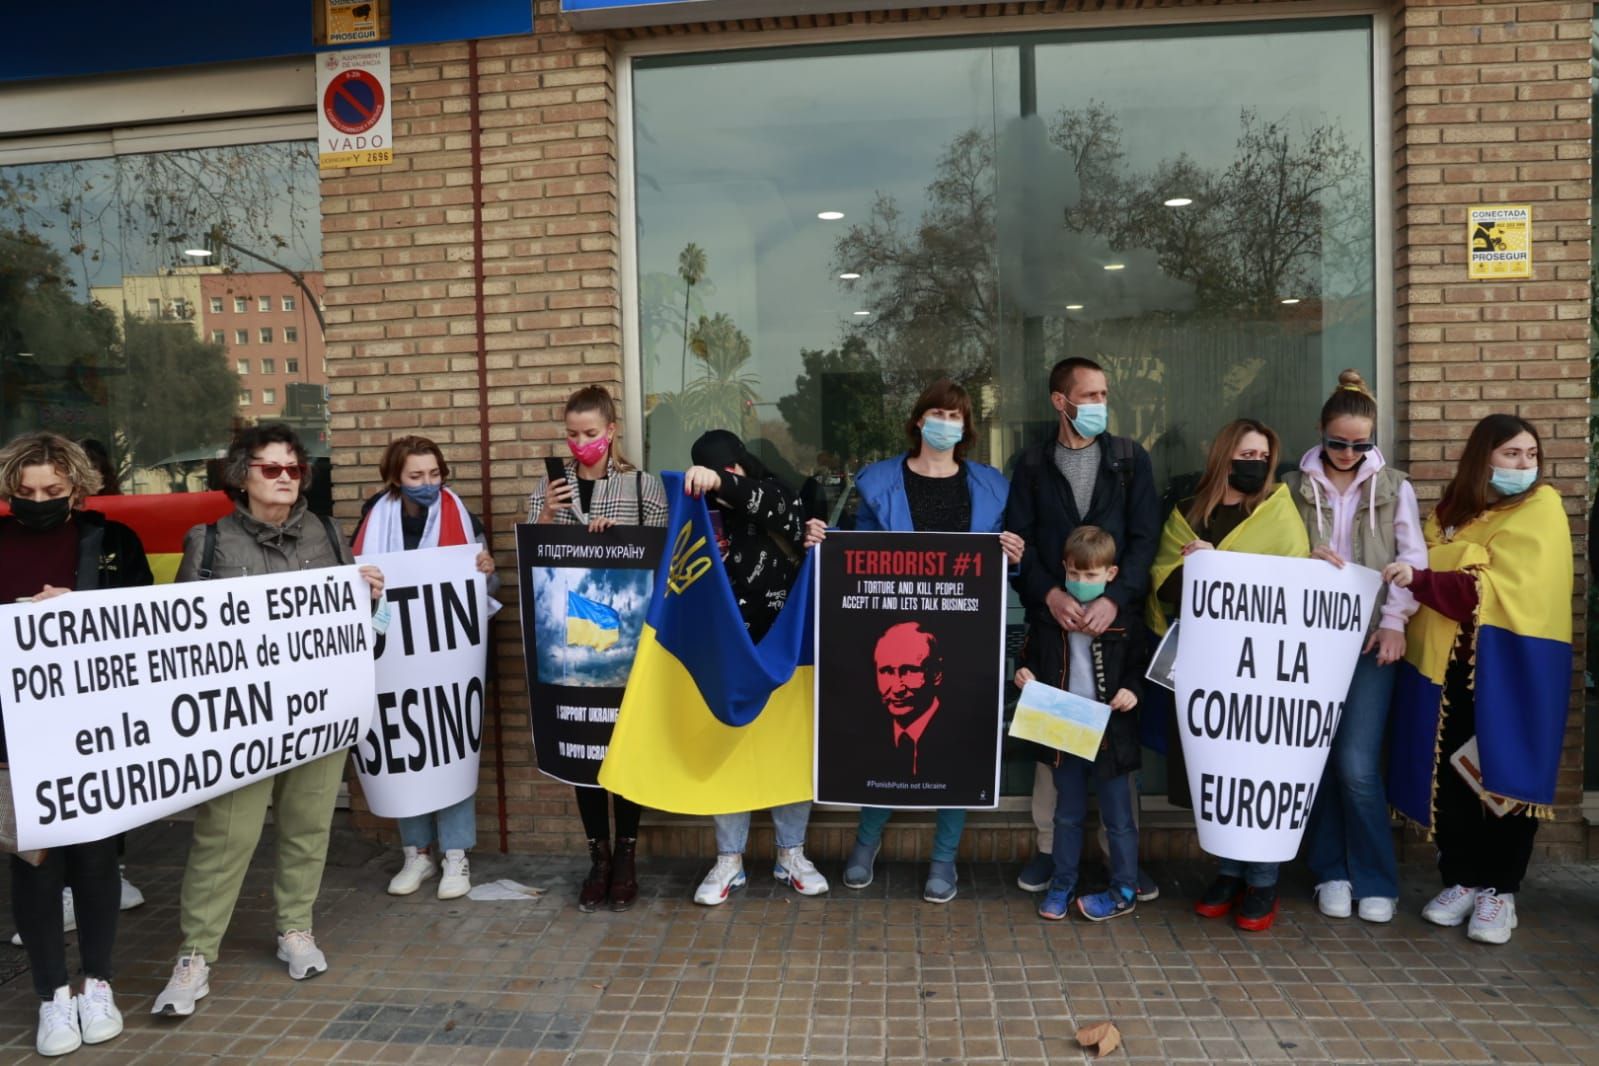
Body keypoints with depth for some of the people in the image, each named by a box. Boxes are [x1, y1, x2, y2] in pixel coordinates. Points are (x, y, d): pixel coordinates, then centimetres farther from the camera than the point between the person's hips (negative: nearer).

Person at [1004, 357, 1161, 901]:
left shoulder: (1130, 458, 10)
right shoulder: (1033, 464, 10)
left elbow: (1145, 536, 2)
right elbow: (1017, 540, 3)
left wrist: (1113, 598, -11)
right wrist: (1050, 595, -12)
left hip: (1116, 617, 0)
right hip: (1051, 618, 0)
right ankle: (1049, 846, 15)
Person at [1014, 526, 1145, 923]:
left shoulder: (1124, 618, -7)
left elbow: (1140, 664, 1)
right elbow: (1032, 655, 13)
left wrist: (1131, 690, -17)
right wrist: (1025, 674, -7)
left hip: (1110, 734, -3)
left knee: (1118, 817, 10)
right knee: (1067, 815, 16)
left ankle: (1124, 890, 23)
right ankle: (1062, 885, 28)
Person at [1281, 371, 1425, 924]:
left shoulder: (1394, 488, 7)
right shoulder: (1296, 487, 7)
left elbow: (1413, 559, 5)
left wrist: (1395, 620, -6)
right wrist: (1307, 557, -13)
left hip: (1369, 640, -1)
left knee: (1357, 766, -8)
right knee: (1318, 759, 5)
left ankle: (1375, 881, 10)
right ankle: (1331, 872, 20)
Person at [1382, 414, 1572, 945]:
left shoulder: (1540, 509, -4)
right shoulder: (1451, 511, 13)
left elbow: (1500, 588, -17)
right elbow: (1427, 583, 17)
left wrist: (1421, 580, -24)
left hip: (1511, 664, -4)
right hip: (1447, 661, 4)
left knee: (1504, 775, 0)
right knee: (1451, 774, 6)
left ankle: (1499, 891, 13)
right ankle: (1461, 880, 19)